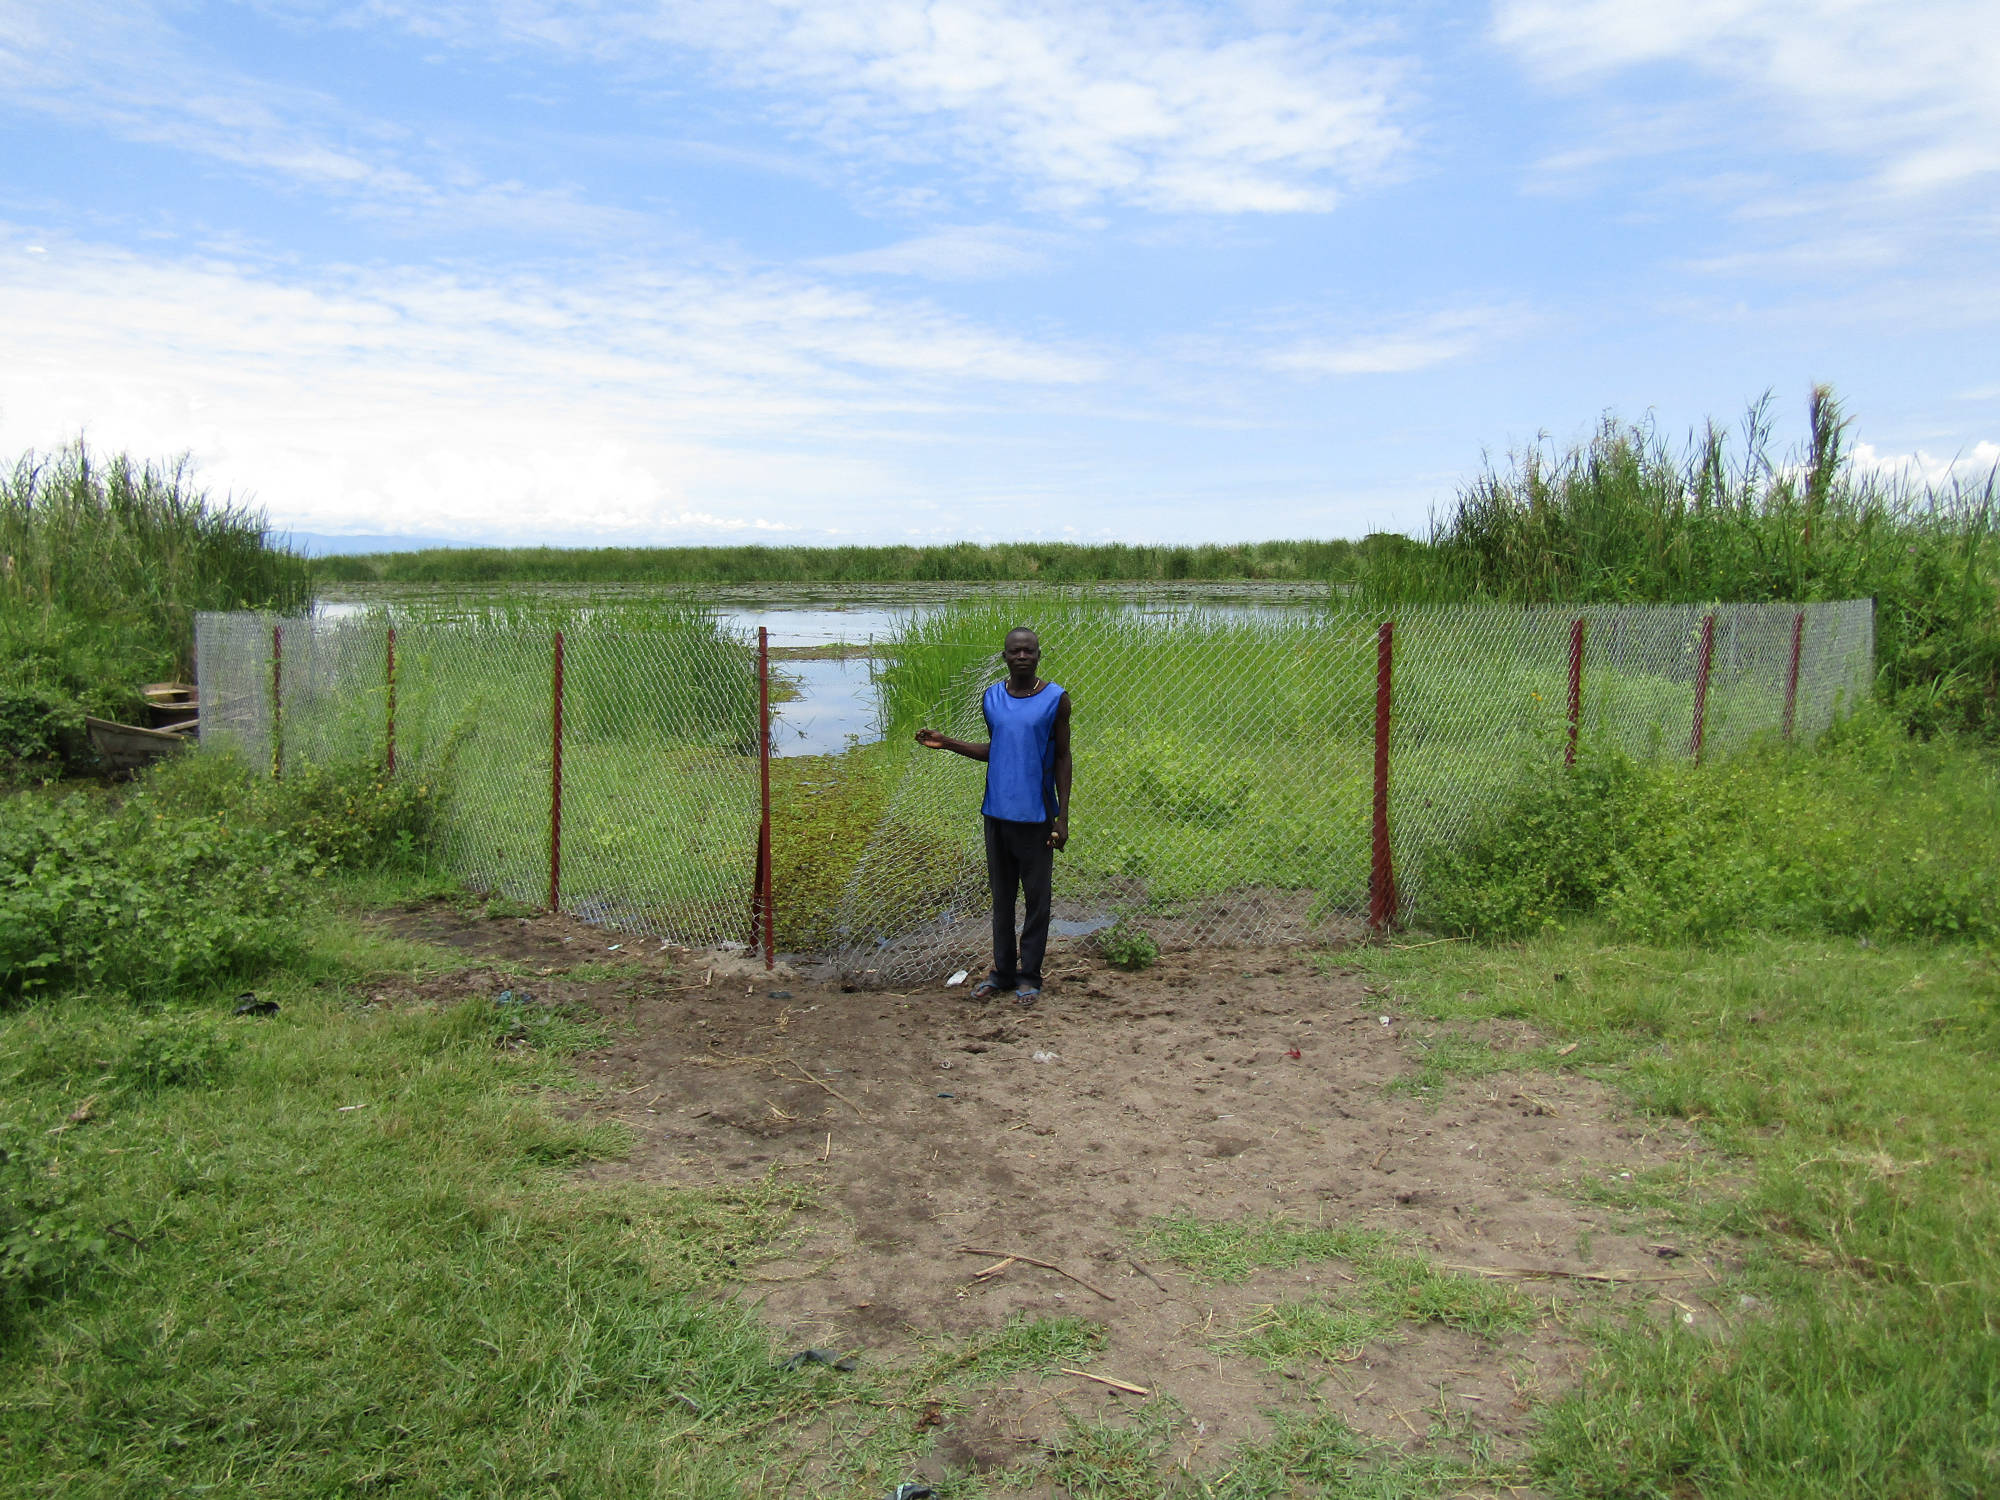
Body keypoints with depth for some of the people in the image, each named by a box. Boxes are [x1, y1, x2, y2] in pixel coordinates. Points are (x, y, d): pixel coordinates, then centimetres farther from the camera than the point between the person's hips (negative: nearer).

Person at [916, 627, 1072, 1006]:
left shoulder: (1055, 699, -6)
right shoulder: (991, 699, 6)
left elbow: (1061, 757, -3)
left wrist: (1062, 816, -6)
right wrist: (947, 743, 8)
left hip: (1036, 815, -4)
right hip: (997, 813, 4)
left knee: (1036, 897, 4)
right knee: (1001, 895, 12)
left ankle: (1029, 976, 16)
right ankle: (1002, 971, 23)